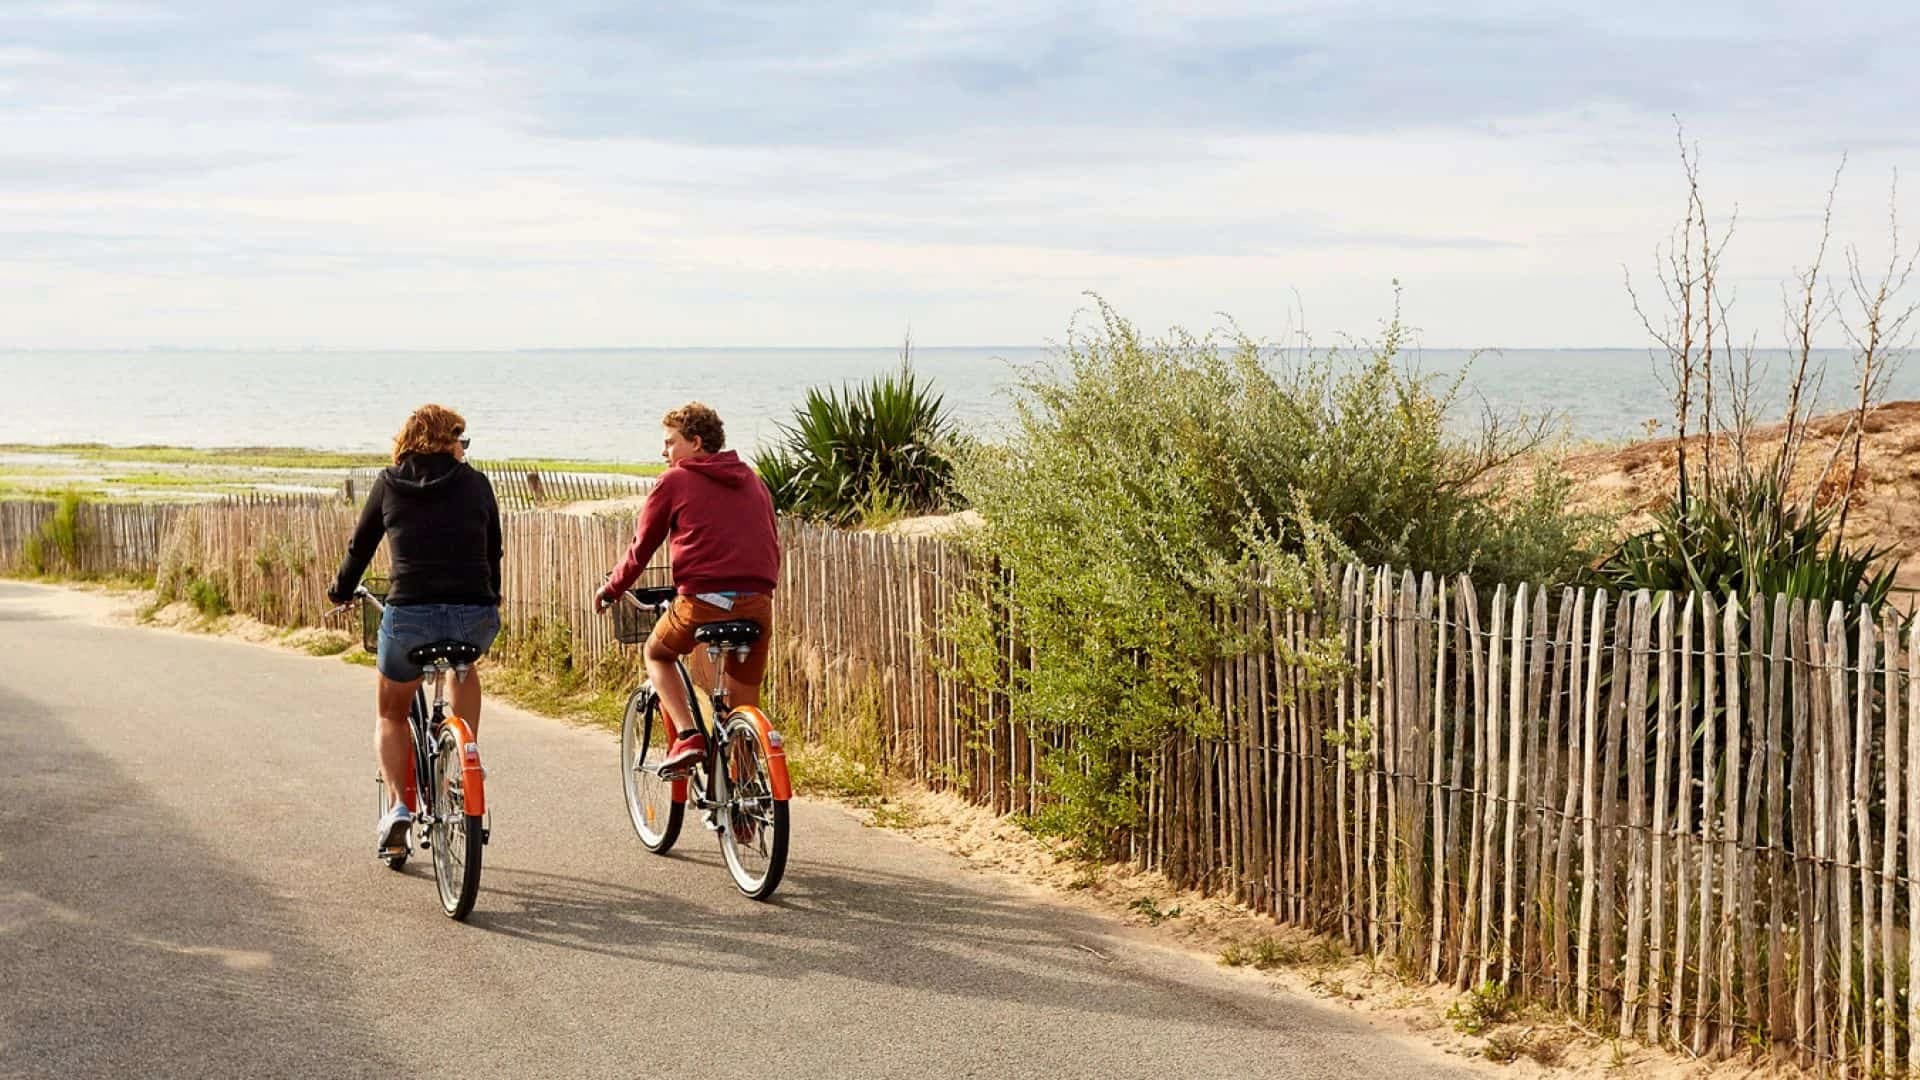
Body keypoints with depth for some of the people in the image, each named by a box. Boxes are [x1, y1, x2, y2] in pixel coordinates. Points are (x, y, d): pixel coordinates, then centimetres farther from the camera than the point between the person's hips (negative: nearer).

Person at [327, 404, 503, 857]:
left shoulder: (388, 484, 10)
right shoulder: (476, 483, 10)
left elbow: (360, 545, 20)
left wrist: (340, 592, 38)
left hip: (409, 616, -1)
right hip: (475, 618, 1)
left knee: (391, 714, 23)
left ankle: (399, 805, 5)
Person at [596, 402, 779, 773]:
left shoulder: (675, 481, 3)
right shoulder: (752, 479, 18)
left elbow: (642, 546, 8)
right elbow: (772, 543, 22)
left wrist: (612, 589, 22)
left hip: (703, 600, -4)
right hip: (757, 602, 4)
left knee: (657, 654, 24)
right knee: (745, 706, 14)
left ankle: (686, 735, 4)